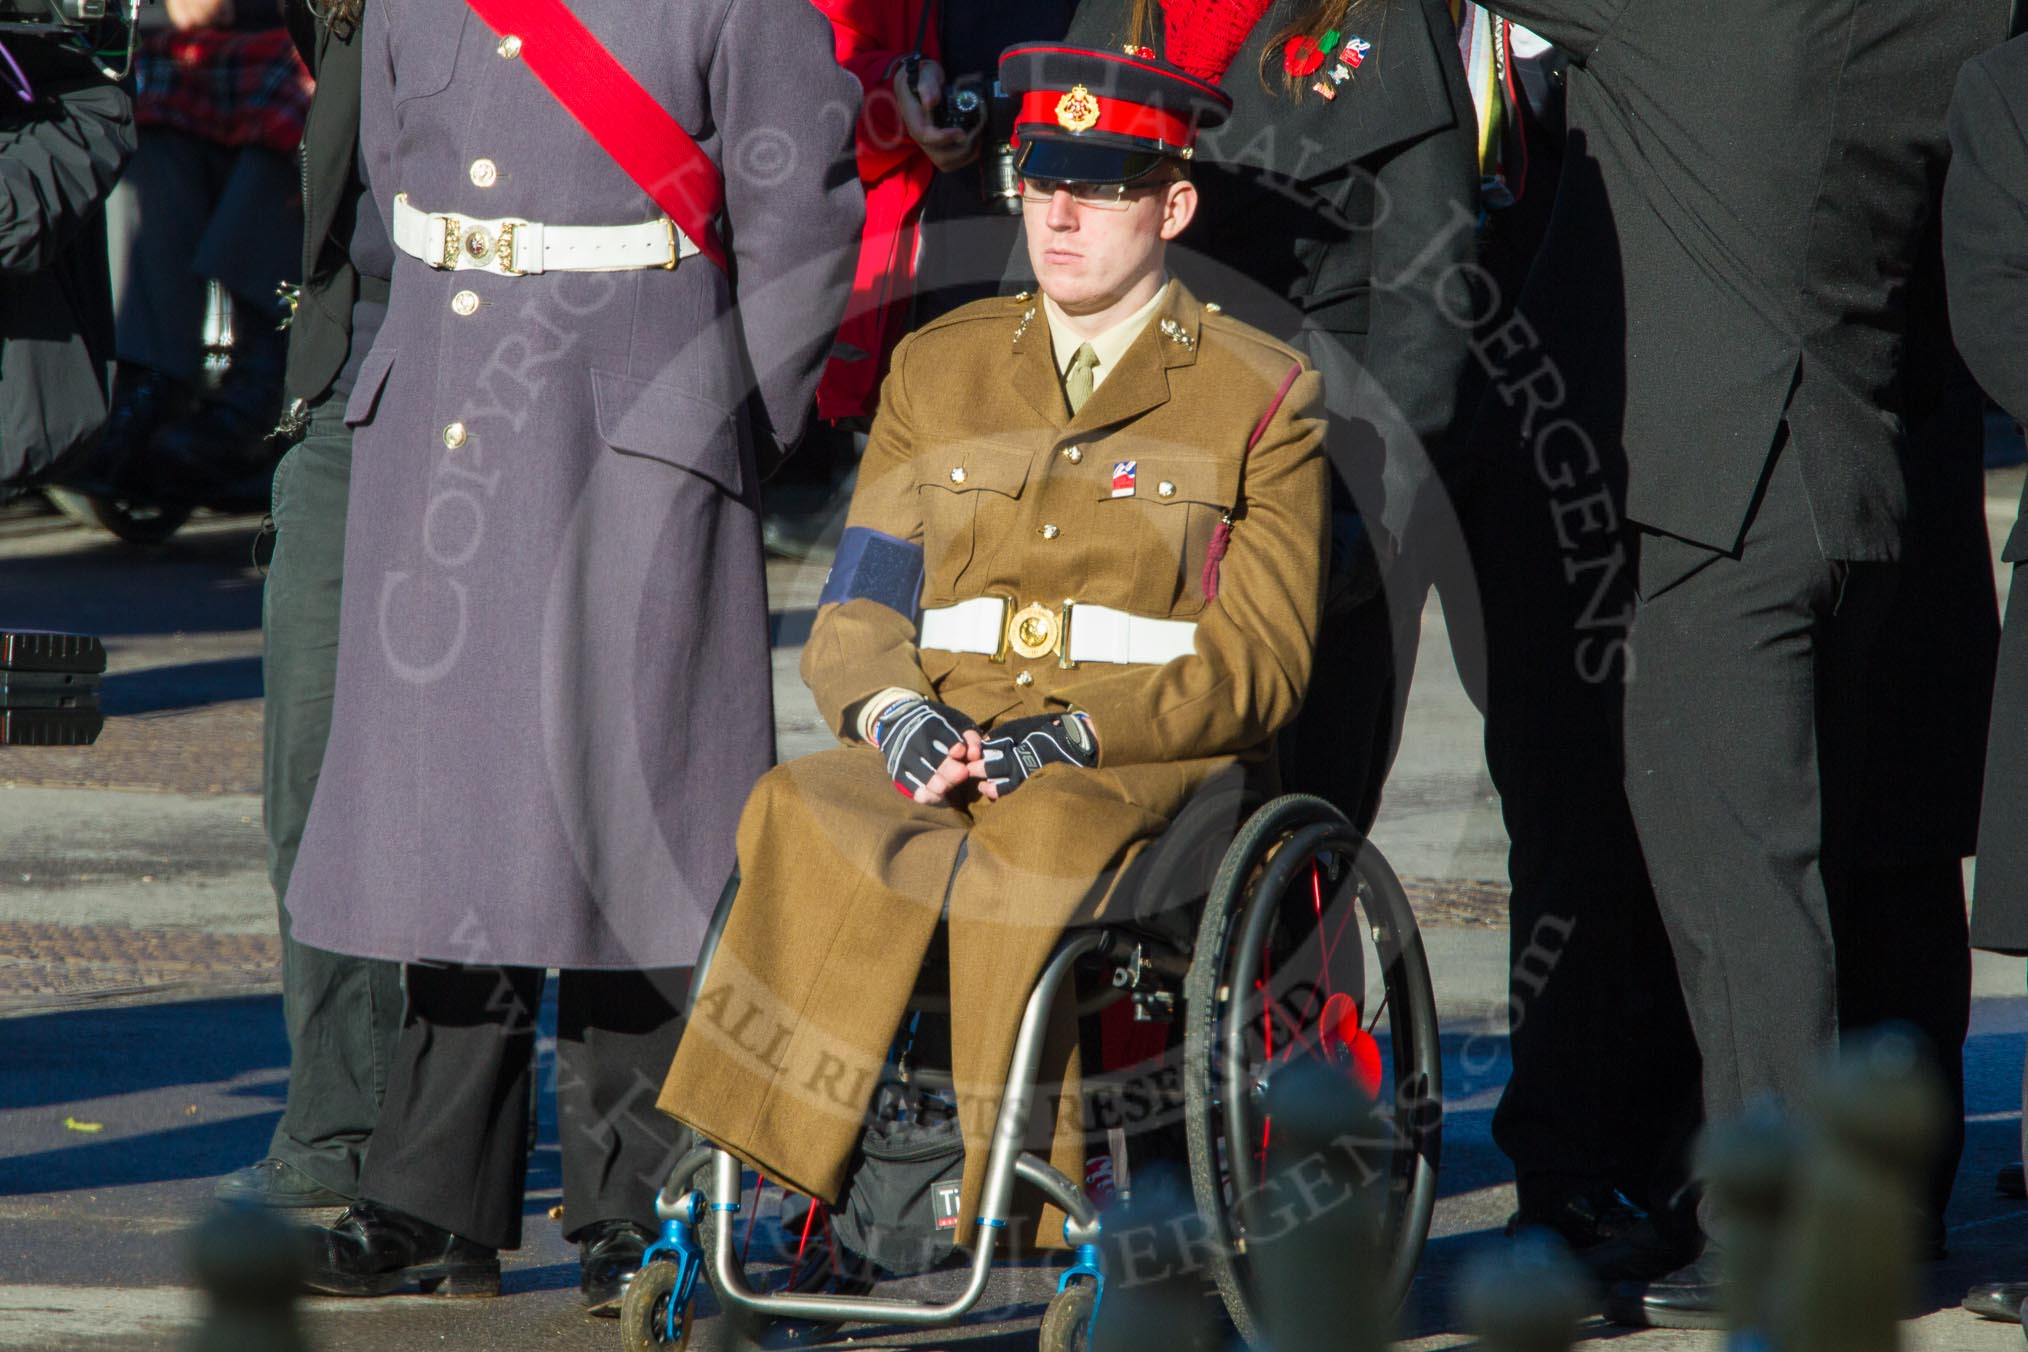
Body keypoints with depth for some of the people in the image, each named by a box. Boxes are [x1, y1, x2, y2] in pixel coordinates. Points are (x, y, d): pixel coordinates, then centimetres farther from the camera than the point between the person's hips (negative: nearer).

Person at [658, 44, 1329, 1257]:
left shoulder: (1264, 397, 6)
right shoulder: (940, 369, 18)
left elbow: (1258, 665, -1)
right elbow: (855, 613, 14)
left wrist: (1070, 739, -16)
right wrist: (900, 716, -11)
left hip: (1156, 767, -3)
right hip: (939, 756, 3)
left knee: (1034, 849, -39)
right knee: (800, 818, -31)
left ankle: (1012, 1239, -36)